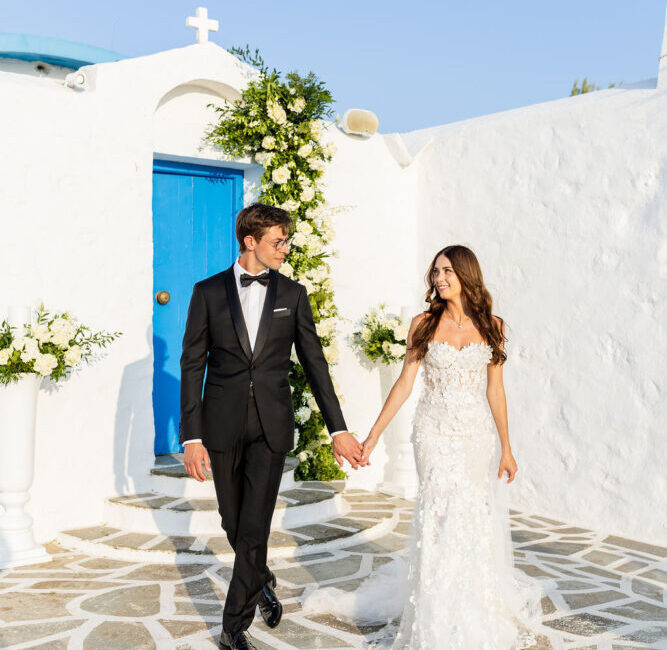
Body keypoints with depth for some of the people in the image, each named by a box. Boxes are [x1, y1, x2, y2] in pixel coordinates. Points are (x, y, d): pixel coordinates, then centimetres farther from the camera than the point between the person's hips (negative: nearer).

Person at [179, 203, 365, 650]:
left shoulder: (293, 294, 4)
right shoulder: (209, 292, 0)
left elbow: (314, 362, 4)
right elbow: (193, 365, -1)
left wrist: (338, 429, 1)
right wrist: (192, 436, -7)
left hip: (271, 425, 0)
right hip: (223, 424, 0)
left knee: (255, 526, -3)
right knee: (234, 523, 13)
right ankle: (263, 581, 42)